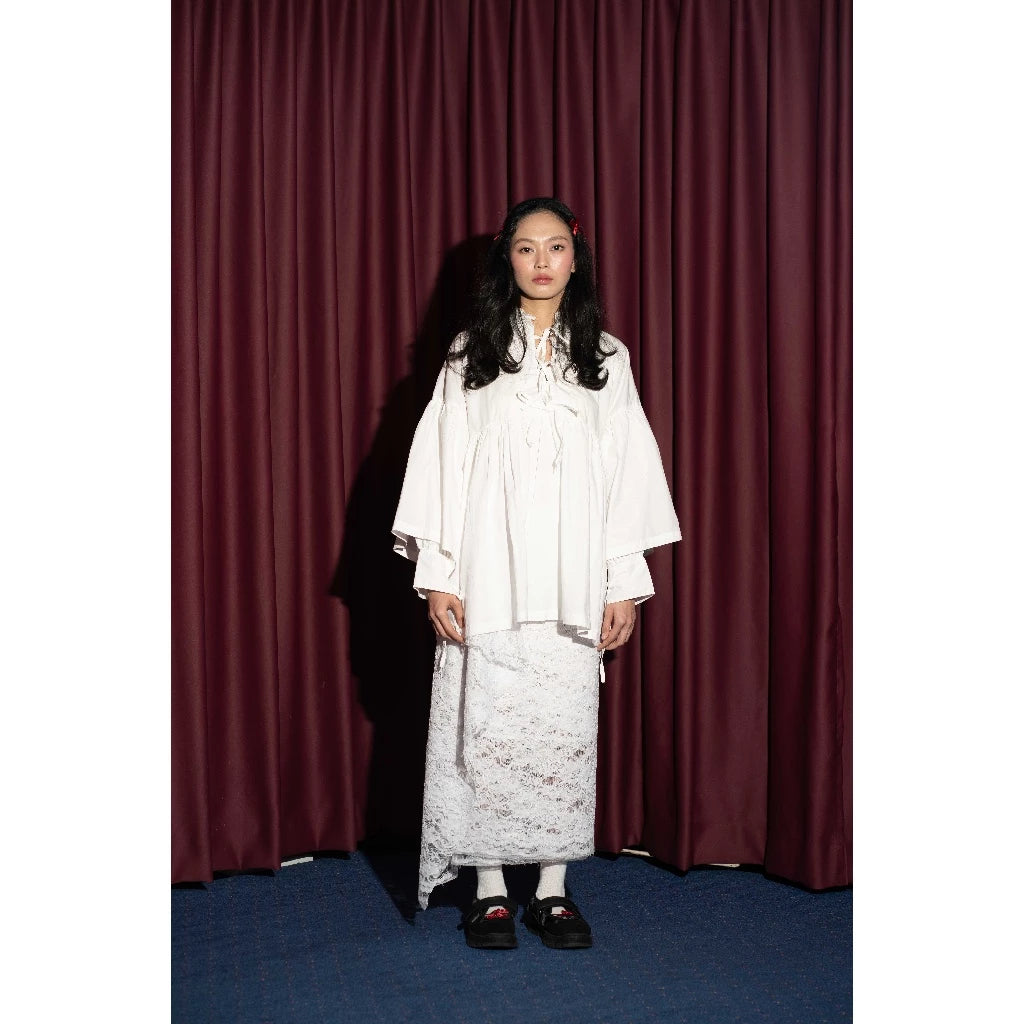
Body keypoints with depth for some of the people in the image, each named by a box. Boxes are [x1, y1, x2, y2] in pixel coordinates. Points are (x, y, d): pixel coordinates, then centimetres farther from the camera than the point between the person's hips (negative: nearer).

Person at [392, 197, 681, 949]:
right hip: (488, 585, -1)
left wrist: (626, 583, 1)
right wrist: (437, 575, -5)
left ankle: (554, 890, 17)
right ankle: (491, 892, 15)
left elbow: (631, 469, 7)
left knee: (565, 730, 3)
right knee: (485, 729, 1)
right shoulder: (471, 355, 7)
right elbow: (440, 463, 3)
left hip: (572, 586, 1)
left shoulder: (605, 359, 10)